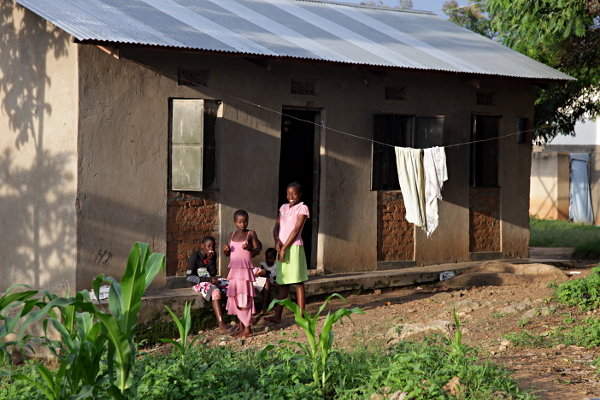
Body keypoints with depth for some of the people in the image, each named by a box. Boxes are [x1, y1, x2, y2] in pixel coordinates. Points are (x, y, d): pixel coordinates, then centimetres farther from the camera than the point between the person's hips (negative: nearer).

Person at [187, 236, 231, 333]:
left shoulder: (213, 255, 10)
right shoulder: (195, 256, -10)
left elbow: (213, 273, 2)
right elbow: (190, 277, -15)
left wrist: (210, 260, -11)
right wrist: (208, 279, -21)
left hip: (211, 281, 7)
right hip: (199, 284, -7)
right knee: (215, 291, -37)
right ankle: (221, 325, -47)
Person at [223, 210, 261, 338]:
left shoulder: (251, 234, -2)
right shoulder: (233, 235, 12)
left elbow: (258, 250, -5)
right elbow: (227, 254, 16)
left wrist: (249, 248, -25)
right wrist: (226, 249, -6)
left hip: (245, 269, -6)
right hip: (234, 269, 6)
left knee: (244, 298, -7)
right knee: (236, 298, 8)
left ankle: (247, 329, -3)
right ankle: (241, 327, 17)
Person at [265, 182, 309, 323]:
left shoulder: (302, 208, -3)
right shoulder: (283, 208, 16)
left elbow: (296, 229, -10)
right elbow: (276, 227, 11)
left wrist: (284, 248, -13)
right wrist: (277, 241, -10)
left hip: (294, 247, -6)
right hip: (281, 248, 6)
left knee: (298, 282, -4)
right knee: (283, 283, 8)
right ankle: (277, 316, 8)